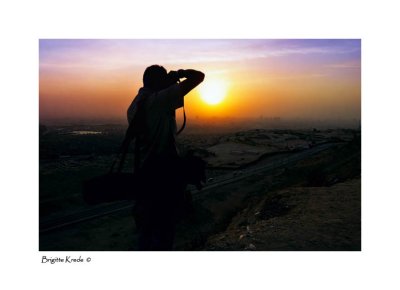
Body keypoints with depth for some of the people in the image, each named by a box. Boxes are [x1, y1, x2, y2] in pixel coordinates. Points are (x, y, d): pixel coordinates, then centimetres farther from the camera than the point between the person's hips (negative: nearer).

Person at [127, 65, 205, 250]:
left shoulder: (134, 106, 8)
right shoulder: (160, 99, -14)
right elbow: (198, 76, -16)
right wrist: (179, 74, 5)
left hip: (143, 170, 8)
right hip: (164, 172, -8)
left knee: (145, 223, 18)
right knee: (163, 225, 3)